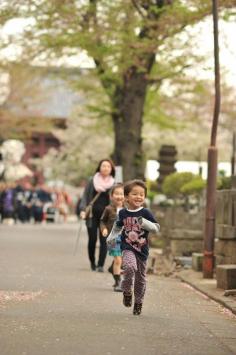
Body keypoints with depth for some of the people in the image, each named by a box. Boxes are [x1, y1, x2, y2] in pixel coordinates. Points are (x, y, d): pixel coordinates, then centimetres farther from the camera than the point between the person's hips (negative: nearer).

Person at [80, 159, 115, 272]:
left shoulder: (114, 184, 6)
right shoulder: (92, 181, 6)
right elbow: (85, 196, 6)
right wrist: (83, 210, -6)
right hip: (92, 214, 0)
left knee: (104, 240, -8)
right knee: (92, 239, 1)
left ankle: (100, 265, -5)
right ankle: (92, 262, 21)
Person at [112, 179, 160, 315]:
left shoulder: (145, 213, -6)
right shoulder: (123, 213, 2)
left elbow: (157, 228, -8)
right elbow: (118, 226, 22)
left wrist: (145, 223, -24)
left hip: (142, 249, 0)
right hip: (128, 248, 0)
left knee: (141, 278, 10)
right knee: (129, 267, -29)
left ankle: (138, 303, 29)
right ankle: (127, 291, -5)